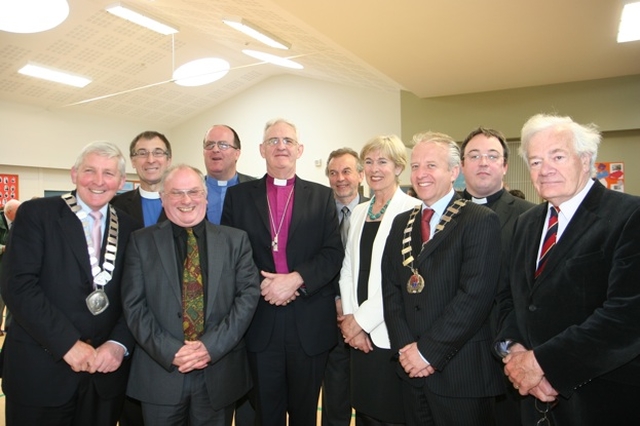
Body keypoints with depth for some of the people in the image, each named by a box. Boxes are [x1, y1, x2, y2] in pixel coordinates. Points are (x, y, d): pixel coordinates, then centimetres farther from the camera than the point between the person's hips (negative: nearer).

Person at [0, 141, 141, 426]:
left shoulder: (130, 228, 5)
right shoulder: (36, 214, -4)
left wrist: (120, 344, -11)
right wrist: (68, 344, -16)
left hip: (106, 371, 3)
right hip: (40, 371, -3)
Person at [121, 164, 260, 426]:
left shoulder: (236, 240, 3)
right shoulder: (142, 242, 2)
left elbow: (248, 294, -4)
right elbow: (134, 305, -3)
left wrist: (211, 346, -14)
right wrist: (170, 351, -13)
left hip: (220, 373, 1)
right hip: (161, 372, 0)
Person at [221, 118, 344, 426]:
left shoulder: (322, 196, 5)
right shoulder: (238, 195, 6)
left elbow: (333, 253, -4)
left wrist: (296, 279, -18)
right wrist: (260, 285, -14)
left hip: (310, 322, 0)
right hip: (259, 320, 0)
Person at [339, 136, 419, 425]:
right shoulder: (359, 212, 12)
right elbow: (347, 268, 11)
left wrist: (362, 319, -12)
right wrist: (350, 317, -1)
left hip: (391, 333, -6)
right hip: (359, 334, 6)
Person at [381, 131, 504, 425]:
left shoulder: (481, 221, -9)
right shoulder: (402, 223, 10)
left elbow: (475, 294, -17)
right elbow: (390, 288, 5)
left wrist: (428, 350, -16)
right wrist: (405, 346, -7)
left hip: (462, 373, -5)